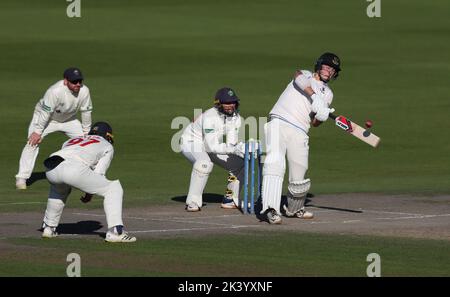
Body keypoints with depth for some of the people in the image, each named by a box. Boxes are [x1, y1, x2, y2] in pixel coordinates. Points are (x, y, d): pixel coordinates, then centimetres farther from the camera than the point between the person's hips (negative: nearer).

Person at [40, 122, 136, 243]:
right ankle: (115, 231, -2)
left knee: (59, 188, 41)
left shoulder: (71, 141, 41)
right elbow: (98, 174, 16)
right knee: (113, 189, 9)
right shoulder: (107, 145, 28)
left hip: (50, 169, 6)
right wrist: (89, 194, 29)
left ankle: (48, 228, 37)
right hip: (74, 169, -6)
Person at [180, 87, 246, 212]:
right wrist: (235, 149, -44)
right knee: (204, 162, -38)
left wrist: (243, 147, -34)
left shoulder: (235, 117, -10)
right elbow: (212, 147, -37)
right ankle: (193, 202, -31)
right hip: (191, 143, -8)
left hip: (211, 146, 8)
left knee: (240, 164, -1)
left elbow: (231, 144, -12)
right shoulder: (210, 117, -33)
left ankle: (230, 200, 13)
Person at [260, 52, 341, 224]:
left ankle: (294, 209, 29)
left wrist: (323, 116, -10)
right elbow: (300, 78, -10)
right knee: (275, 162, -25)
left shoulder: (327, 94, 24)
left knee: (299, 180, 0)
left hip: (299, 133, 4)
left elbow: (315, 123, 13)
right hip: (278, 123, -4)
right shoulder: (306, 75, 18)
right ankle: (271, 209, -37)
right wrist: (314, 97, -24)